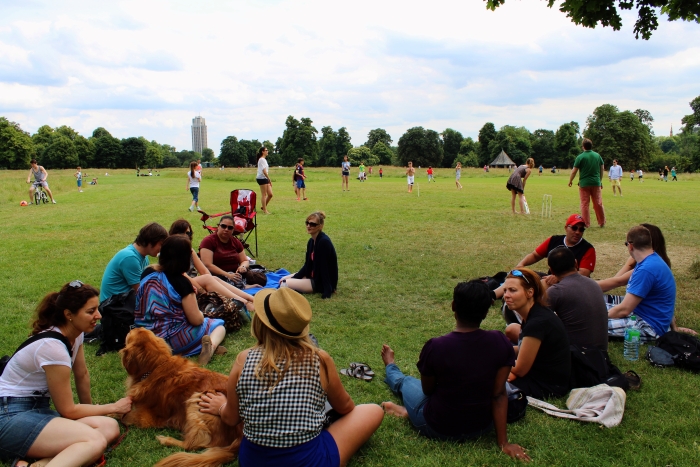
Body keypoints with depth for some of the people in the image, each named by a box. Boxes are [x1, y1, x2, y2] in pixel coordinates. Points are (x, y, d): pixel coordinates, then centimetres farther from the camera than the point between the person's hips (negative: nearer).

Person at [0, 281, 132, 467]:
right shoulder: (53, 347, -23)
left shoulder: (75, 333, 2)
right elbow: (67, 410, -13)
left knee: (109, 427, -17)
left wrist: (89, 409, 30)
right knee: (96, 440, -31)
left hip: (37, 409, 10)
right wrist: (113, 407, -2)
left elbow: (82, 375, 19)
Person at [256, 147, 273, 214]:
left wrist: (269, 180, 15)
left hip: (265, 178, 9)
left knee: (270, 194, 7)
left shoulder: (264, 159, 18)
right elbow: (264, 171, -19)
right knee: (264, 195, -4)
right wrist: (269, 179, -18)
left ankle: (264, 207, 20)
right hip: (261, 178, -9)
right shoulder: (262, 159, -12)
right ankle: (265, 210, 1)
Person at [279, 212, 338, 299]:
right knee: (284, 279, 19)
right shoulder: (312, 241, 4)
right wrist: (293, 277, 2)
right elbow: (307, 265, 9)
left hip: (323, 282, -10)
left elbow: (324, 268, -26)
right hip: (313, 276, 10)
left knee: (284, 284, -15)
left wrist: (327, 293, -26)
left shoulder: (324, 242, -24)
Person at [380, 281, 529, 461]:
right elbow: (499, 394, -12)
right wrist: (503, 442, -4)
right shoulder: (500, 342, -19)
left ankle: (391, 367, 62)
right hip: (482, 427, 3)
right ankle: (409, 411, 31)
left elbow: (427, 390, -9)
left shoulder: (435, 346, -27)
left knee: (404, 381, 28)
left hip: (438, 428, -2)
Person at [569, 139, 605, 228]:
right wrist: (600, 180, 22)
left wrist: (570, 180, 7)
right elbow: (602, 169, 11)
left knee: (585, 204, 3)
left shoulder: (580, 157, -8)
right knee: (598, 203, 12)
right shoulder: (598, 155, 5)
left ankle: (586, 224, 4)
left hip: (584, 183, -3)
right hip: (596, 183, 3)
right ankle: (602, 223, 20)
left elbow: (574, 171, -7)